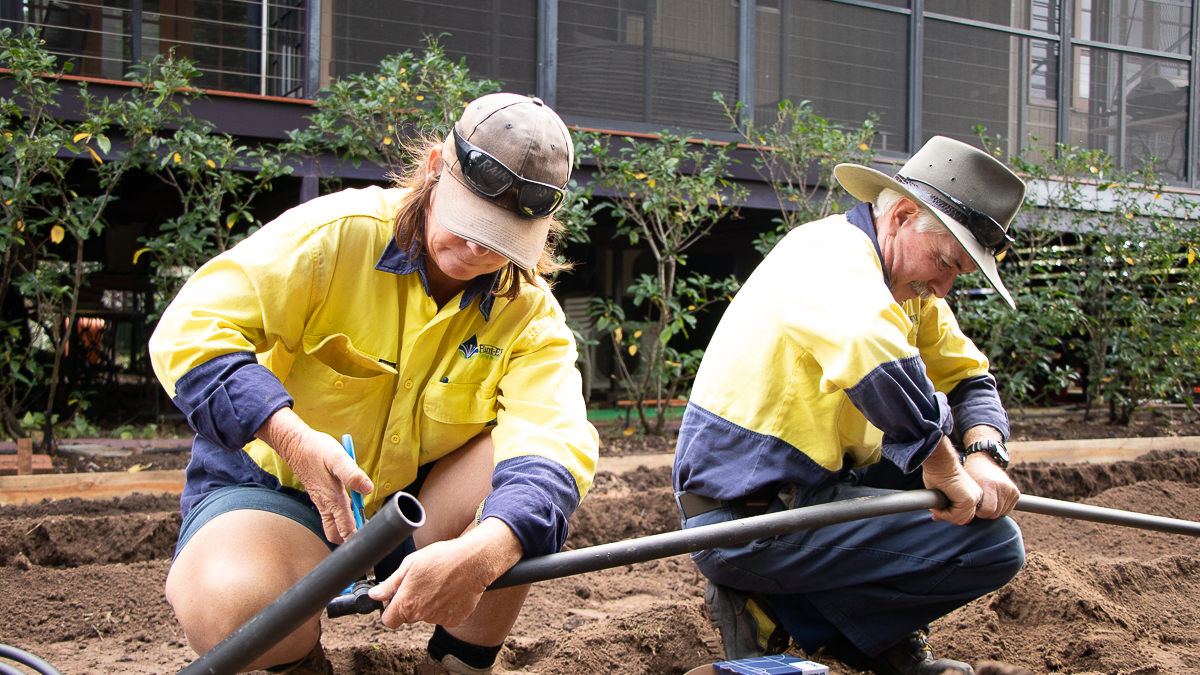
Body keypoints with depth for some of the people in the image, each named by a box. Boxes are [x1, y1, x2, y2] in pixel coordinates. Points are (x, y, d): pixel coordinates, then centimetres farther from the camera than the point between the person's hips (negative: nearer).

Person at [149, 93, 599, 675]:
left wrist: (485, 551, -50)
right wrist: (293, 437, -37)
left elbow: (556, 441, -28)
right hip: (275, 485, -2)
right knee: (228, 606, -35)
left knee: (527, 468, -26)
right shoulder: (338, 234, -16)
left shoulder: (531, 316, -9)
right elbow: (189, 330, -21)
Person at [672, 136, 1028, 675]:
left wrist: (984, 454, -9)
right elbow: (871, 348, -38)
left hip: (796, 493, 10)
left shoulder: (909, 285, 12)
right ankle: (773, 608, -3)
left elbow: (969, 377, 12)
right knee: (993, 544, -11)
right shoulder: (835, 253, -18)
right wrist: (947, 473, -28)